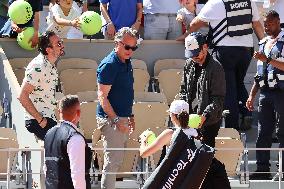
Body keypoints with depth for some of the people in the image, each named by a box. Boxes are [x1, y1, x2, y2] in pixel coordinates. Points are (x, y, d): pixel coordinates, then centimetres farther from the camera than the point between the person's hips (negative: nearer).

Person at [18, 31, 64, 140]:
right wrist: (40, 120, -19)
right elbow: (23, 96, -23)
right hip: (36, 122, -9)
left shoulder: (51, 66, 13)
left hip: (49, 119, 9)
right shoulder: (38, 67, -18)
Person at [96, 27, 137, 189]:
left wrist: (130, 116, 23)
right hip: (110, 118, -9)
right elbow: (102, 96, -19)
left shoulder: (127, 63, 12)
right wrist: (116, 120, -24)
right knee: (112, 161, -9)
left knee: (117, 161, 13)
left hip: (122, 118, 9)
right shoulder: (109, 65, -16)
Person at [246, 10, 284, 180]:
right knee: (263, 132, 3)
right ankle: (263, 169, 6)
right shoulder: (264, 43, 20)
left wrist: (267, 60, -17)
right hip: (266, 92, 7)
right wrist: (252, 95, 20)